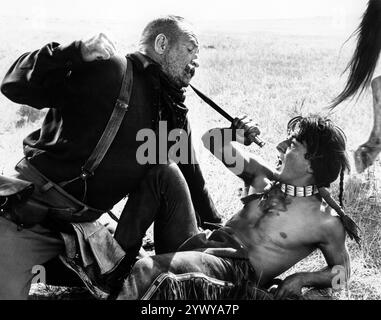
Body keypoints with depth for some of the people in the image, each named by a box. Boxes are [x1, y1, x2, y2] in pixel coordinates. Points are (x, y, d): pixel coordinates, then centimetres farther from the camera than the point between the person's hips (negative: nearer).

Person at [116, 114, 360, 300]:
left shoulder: (326, 222, -6)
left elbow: (343, 269, 8)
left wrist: (302, 279, -8)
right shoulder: (263, 176, 9)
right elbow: (212, 141, 16)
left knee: (148, 270, -33)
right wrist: (236, 135, -5)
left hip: (238, 271, -7)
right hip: (203, 243, 7)